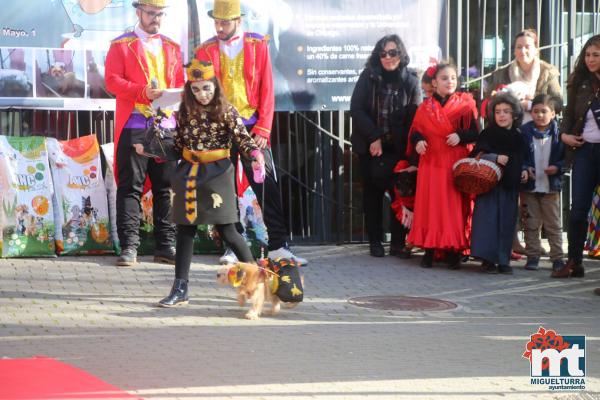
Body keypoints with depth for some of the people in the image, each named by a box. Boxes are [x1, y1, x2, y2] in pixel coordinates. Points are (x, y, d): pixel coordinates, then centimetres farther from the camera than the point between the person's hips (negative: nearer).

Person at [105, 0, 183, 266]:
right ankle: (129, 246, -4)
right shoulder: (121, 45, 6)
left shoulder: (172, 48, 19)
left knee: (166, 188, 4)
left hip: (167, 124, 4)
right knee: (130, 187, -5)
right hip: (134, 126, -4)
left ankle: (165, 245, 10)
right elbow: (112, 80, -4)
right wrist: (143, 92, -17)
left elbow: (180, 82, 19)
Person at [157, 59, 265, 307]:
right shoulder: (185, 112, 6)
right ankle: (180, 289, 10)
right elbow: (177, 146, 11)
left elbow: (243, 138, -13)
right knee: (185, 230, 5)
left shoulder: (225, 111, -5)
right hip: (189, 173, 4)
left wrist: (255, 155, -30)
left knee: (226, 231, -4)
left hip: (217, 174, -4)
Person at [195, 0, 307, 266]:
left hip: (252, 127, -1)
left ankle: (278, 245, 0)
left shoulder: (258, 46, 3)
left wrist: (262, 129, -7)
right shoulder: (205, 51, 6)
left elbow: (266, 90, 1)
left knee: (267, 186, -3)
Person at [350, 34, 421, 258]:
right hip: (370, 146, 0)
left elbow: (415, 117, -4)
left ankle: (398, 243, 5)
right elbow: (356, 109, -5)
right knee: (372, 193, 4)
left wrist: (410, 149, -14)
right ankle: (375, 242, 11)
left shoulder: (410, 81, -1)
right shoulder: (368, 77, -1)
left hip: (399, 148, 0)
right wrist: (374, 138, -13)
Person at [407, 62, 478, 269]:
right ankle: (429, 249, 9)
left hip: (456, 162, -1)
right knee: (430, 204, 3)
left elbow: (475, 132, -1)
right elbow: (415, 132, 8)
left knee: (455, 205, 0)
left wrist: (460, 136, -18)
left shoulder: (464, 105, 2)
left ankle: (453, 250, 7)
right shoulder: (425, 108, 7)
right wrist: (418, 142, -12)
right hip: (431, 162, 2)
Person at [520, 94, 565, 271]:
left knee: (554, 224, 6)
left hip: (551, 185, 0)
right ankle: (532, 255, 14)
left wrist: (557, 167, -16)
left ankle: (557, 257, 13)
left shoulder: (559, 134, -4)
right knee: (531, 223, 6)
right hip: (529, 185, 0)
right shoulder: (524, 131, -4)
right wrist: (525, 169, -14)